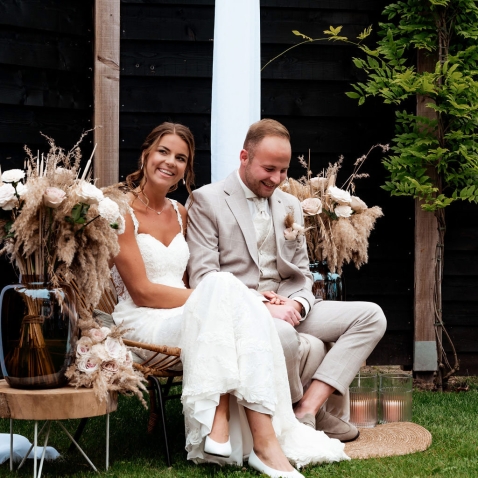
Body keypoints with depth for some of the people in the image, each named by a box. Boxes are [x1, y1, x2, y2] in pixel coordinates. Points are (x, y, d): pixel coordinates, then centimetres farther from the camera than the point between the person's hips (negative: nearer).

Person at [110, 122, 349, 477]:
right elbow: (142, 291, -10)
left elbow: (186, 284, 15)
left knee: (251, 314, -27)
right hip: (144, 322, -6)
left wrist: (218, 296, -7)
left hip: (186, 317, 6)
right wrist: (216, 295, -15)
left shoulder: (180, 214, 19)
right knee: (222, 286, -32)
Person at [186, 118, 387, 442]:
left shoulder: (290, 205, 19)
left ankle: (308, 407, -22)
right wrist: (262, 306, -21)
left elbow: (302, 272, 18)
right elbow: (203, 277, -10)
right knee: (282, 334, -39)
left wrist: (297, 303, -7)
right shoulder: (206, 201, -1)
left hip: (286, 308, 7)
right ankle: (313, 413, -11)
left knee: (371, 316, -10)